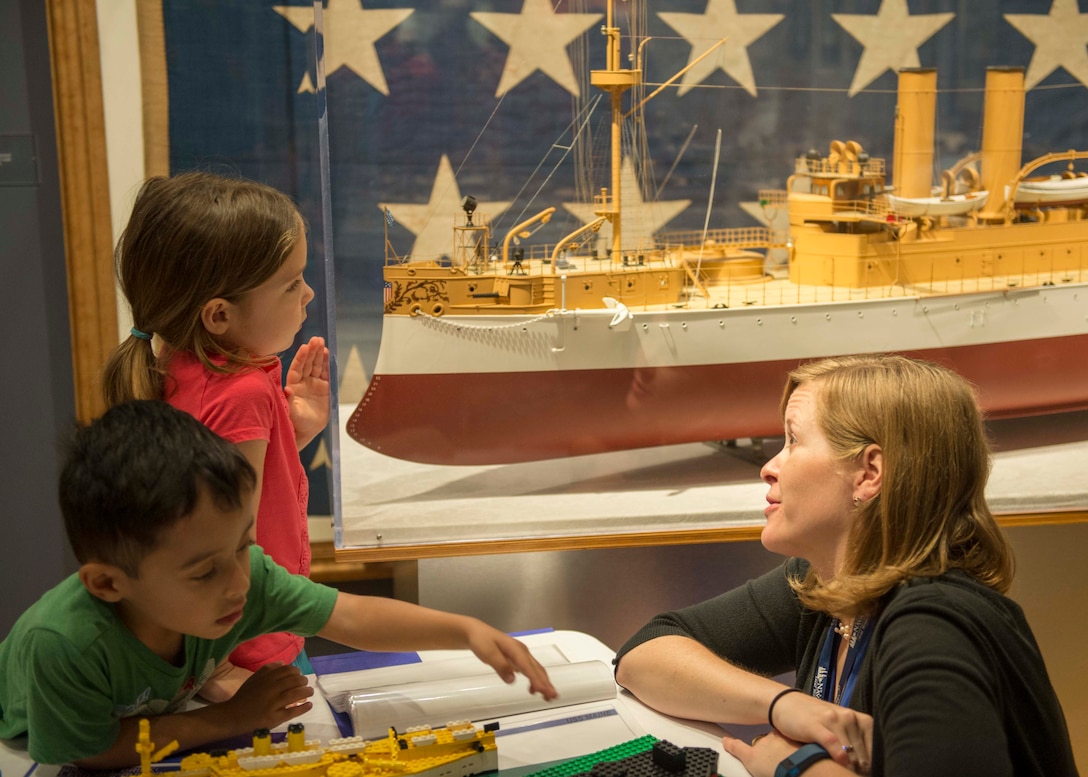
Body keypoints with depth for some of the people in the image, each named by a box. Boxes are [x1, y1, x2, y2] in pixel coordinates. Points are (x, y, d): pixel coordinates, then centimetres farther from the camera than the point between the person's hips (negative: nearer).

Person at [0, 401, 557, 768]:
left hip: (152, 724, 5)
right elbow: (93, 752, -29)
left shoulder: (246, 575, -30)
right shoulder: (63, 644, -42)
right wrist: (231, 718, -29)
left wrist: (468, 630, -36)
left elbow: (353, 618, -26)